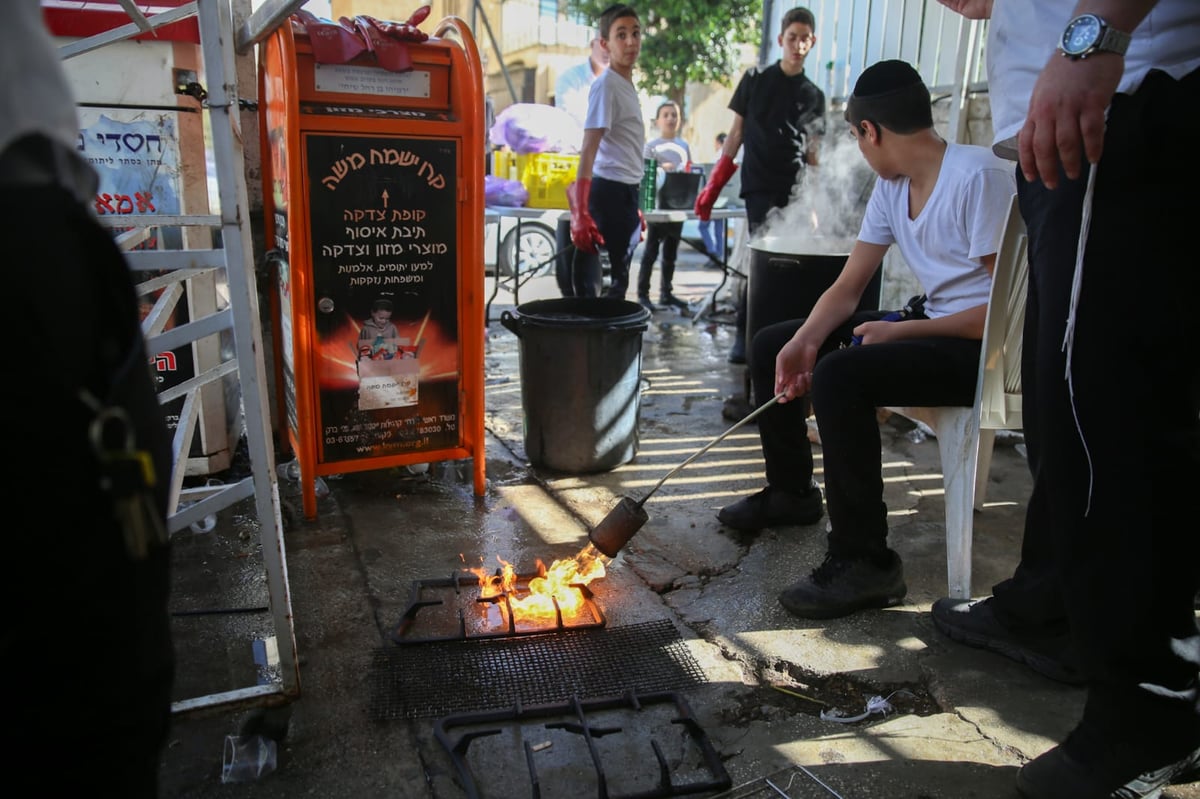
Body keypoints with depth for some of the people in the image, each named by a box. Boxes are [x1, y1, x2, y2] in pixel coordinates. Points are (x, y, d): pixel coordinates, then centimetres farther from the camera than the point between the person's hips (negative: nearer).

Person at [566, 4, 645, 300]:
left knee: (618, 275, 16)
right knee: (611, 278, -5)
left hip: (625, 190, 10)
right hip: (611, 190, -9)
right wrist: (580, 212, -30)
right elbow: (589, 148, -22)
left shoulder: (627, 84, 15)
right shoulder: (606, 85, -13)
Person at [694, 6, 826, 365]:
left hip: (796, 192, 3)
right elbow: (736, 133, 9)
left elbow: (813, 154, 15)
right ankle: (743, 334, -3)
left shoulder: (814, 96, 14)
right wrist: (712, 187, 2)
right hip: (760, 187, -3)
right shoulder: (755, 79, 9)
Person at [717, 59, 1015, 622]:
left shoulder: (978, 178, -19)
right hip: (929, 324, 9)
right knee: (771, 344, 7)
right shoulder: (891, 188, 8)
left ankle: (865, 562, -21)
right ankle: (791, 492, 23)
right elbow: (847, 288, 5)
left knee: (838, 376, -34)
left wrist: (900, 331, -22)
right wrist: (805, 340, -13)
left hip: (986, 344, -9)